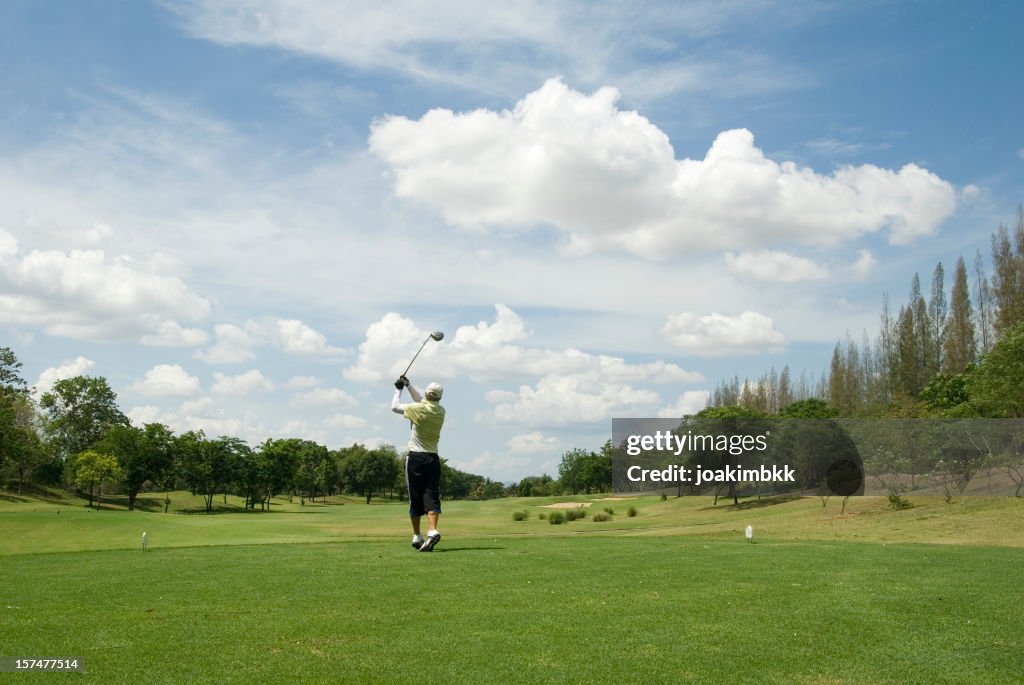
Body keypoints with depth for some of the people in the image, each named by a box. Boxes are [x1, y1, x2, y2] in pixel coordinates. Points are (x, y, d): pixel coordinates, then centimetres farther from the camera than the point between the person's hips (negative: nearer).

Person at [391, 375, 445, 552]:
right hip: (433, 458, 3)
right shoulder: (441, 411, 6)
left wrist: (398, 389, 19)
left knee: (415, 497, 5)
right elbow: (422, 400, 24)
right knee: (432, 496, -4)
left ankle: (417, 536, 11)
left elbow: (395, 407, 5)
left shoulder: (418, 409, -10)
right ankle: (432, 531, -24)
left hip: (416, 457, -3)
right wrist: (408, 385, 27)